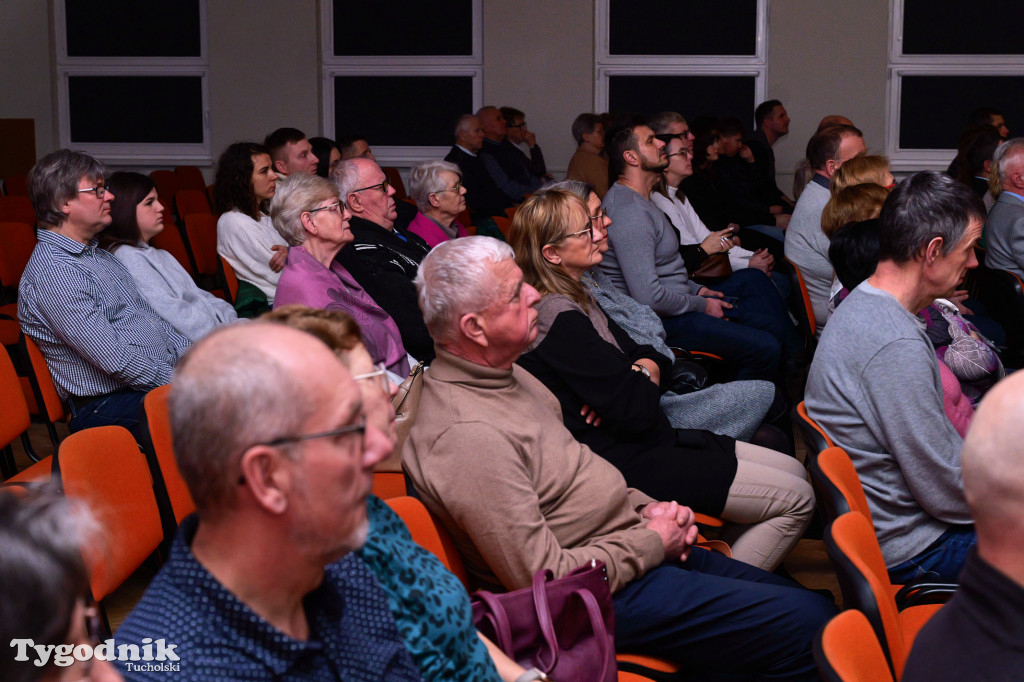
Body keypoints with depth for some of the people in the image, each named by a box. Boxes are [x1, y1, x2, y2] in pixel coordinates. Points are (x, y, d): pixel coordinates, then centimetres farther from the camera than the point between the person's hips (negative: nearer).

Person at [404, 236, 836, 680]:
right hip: (606, 594, -10)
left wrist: (642, 509, 5)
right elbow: (546, 578, -25)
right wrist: (651, 543, -14)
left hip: (643, 545, 10)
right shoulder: (467, 437, -27)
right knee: (811, 622, -11)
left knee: (801, 600, 12)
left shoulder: (500, 373, 6)